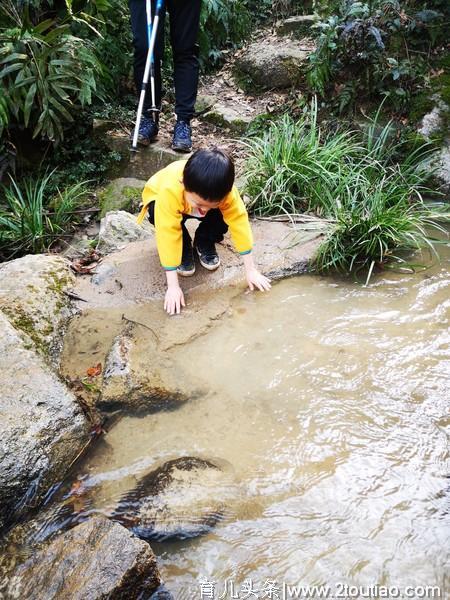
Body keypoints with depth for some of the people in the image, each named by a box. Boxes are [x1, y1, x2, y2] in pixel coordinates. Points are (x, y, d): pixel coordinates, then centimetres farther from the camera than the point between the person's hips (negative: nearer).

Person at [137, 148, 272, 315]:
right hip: (157, 198, -2)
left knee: (224, 216, -27)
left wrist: (251, 270, -27)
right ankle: (184, 250, -4)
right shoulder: (169, 191, -45)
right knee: (168, 224, -36)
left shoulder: (225, 190, -36)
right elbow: (168, 235, -42)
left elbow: (240, 222, -29)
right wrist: (173, 286, -40)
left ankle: (204, 243, 5)